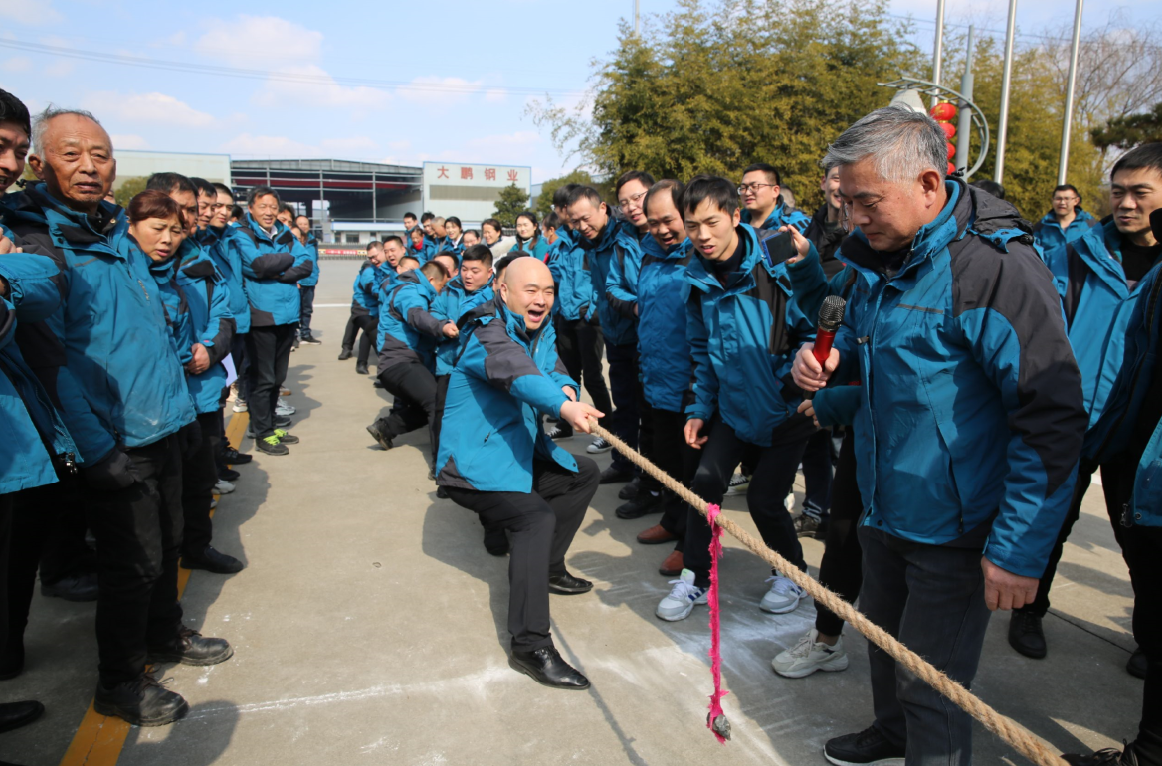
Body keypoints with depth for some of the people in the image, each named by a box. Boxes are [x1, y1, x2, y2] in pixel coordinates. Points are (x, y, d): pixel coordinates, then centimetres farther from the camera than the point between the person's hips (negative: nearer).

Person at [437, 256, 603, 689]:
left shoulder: (541, 331, 9)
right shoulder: (488, 334, -21)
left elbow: (551, 373, -2)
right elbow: (516, 372, -41)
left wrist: (567, 388, -28)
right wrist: (563, 406, -60)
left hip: (521, 454, 10)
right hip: (474, 464, -9)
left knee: (584, 474, 18)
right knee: (537, 518, -27)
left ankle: (545, 568, 25)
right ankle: (530, 646, -25)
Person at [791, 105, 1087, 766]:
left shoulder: (997, 265, -23)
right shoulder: (881, 254, 3)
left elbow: (1054, 418, -23)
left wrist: (1020, 550, -22)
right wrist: (830, 358, -2)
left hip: (955, 531, -8)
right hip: (886, 508, 8)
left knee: (930, 690, 5)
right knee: (885, 638, 26)